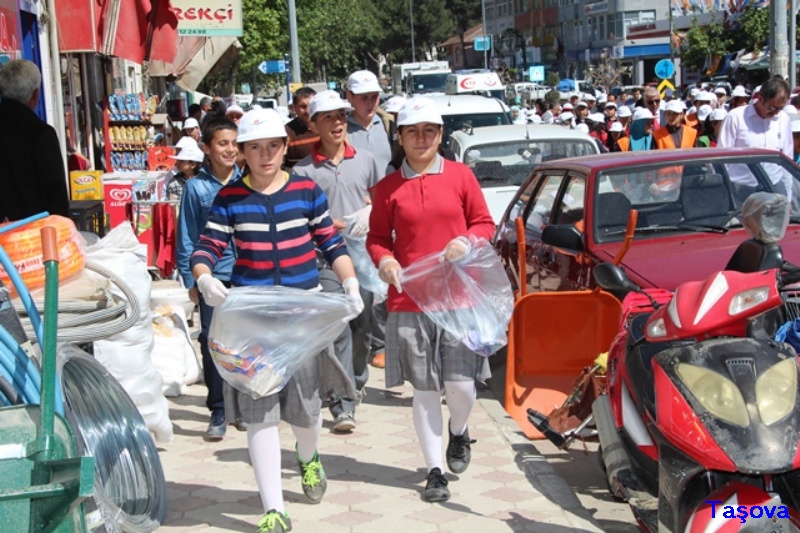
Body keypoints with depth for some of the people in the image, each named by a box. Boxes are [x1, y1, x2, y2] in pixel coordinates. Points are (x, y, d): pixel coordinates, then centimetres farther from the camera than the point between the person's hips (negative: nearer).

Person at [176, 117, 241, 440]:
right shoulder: (196, 187, -2)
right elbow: (187, 238, 2)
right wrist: (190, 279, 0)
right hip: (213, 277, -1)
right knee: (212, 342, 1)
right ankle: (218, 412, 12)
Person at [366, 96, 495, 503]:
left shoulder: (461, 176, 4)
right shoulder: (387, 188, 4)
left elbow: (484, 224, 8)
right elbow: (376, 237, 9)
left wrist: (466, 241, -12)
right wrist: (384, 260, -11)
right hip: (409, 299, 0)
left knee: (460, 384, -3)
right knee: (425, 388, 4)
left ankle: (459, 431, 32)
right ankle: (435, 471, 16)